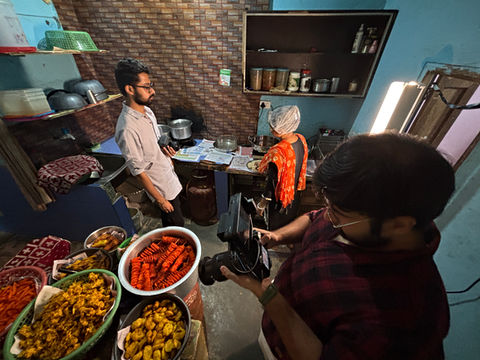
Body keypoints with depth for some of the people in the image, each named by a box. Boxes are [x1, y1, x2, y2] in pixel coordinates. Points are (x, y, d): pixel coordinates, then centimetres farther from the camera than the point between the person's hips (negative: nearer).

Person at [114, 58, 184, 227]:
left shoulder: (147, 110, -1)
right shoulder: (127, 129, -28)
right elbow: (138, 171, -22)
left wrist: (164, 149, -11)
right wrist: (161, 200, -15)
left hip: (170, 179, 8)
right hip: (161, 188, -8)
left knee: (174, 222, 27)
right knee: (176, 225, 13)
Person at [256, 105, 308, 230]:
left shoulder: (278, 153, -36)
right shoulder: (301, 140, -13)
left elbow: (272, 182, -27)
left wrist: (261, 204, -11)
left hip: (280, 199, -7)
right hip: (295, 195, 8)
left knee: (275, 230, 22)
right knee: (290, 224, 33)